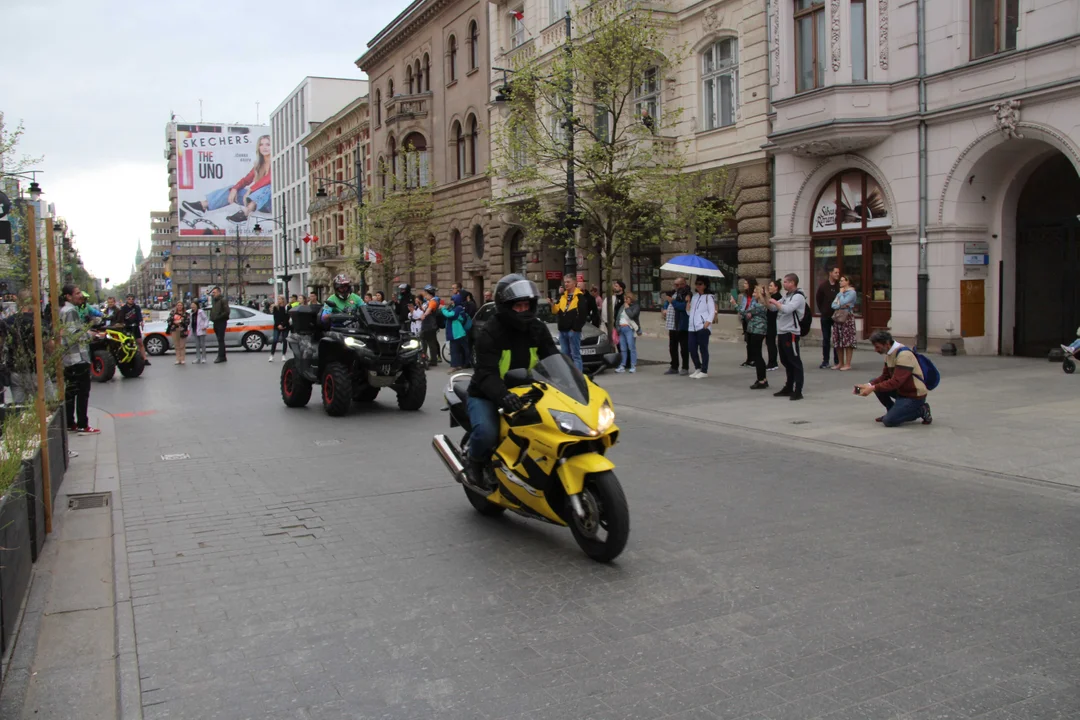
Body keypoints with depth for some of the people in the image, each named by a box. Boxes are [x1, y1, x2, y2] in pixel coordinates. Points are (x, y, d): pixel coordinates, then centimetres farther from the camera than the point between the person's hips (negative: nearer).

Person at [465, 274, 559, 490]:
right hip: (487, 396, -5)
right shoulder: (489, 333, -18)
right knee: (487, 432, -32)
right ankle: (475, 463, 2)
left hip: (523, 393, 5)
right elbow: (487, 374, -31)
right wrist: (504, 396, -50)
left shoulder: (537, 329, 2)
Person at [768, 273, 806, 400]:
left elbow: (786, 309, -25)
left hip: (791, 333, -9)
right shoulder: (786, 296, 16)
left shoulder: (798, 296, -11)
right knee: (786, 362, 15)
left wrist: (775, 302, -12)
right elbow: (772, 307, 20)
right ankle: (788, 388, 24)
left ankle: (798, 391, -6)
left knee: (795, 362, -7)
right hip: (782, 332, 9)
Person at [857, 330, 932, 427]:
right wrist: (869, 385, -11)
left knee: (888, 421, -18)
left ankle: (921, 411, 1)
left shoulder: (904, 354, -25)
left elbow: (896, 382, -30)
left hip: (914, 395, -9)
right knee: (874, 383, 0)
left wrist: (873, 388, -29)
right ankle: (893, 411, 12)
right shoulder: (890, 352, 4)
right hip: (901, 390, 9)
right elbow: (885, 376, 5)